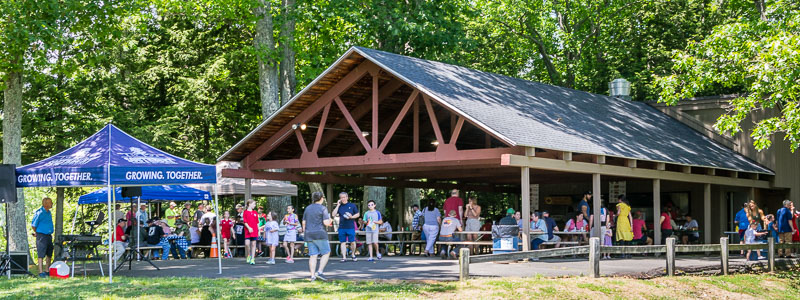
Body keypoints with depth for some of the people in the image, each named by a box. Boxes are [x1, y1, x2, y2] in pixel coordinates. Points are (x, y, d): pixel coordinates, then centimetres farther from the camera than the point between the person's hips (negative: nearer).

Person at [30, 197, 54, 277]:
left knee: (49, 254, 13)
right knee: (41, 254, -7)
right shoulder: (39, 213, -14)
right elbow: (33, 225, -9)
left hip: (48, 235, 8)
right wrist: (36, 233, 5)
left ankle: (47, 271, 21)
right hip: (41, 236, -8)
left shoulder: (48, 212, 12)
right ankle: (41, 272, -5)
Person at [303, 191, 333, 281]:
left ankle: (312, 276, 1)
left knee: (313, 255, 6)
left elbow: (304, 222, 12)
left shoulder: (308, 208, 11)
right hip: (320, 234, -6)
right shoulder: (323, 208, -7)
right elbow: (326, 223, -15)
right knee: (326, 253, 5)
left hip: (309, 235, 6)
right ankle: (320, 272, -7)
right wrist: (330, 221, 6)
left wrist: (305, 231, 21)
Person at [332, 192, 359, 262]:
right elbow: (334, 215, -2)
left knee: (352, 242, -1)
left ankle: (353, 254, 21)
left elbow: (358, 214, 9)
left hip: (350, 227, -2)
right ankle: (344, 257, 4)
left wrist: (352, 217, -9)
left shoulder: (352, 205, 6)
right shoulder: (339, 206, 9)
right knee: (343, 242, 1)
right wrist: (338, 205, -4)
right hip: (341, 227, 2)